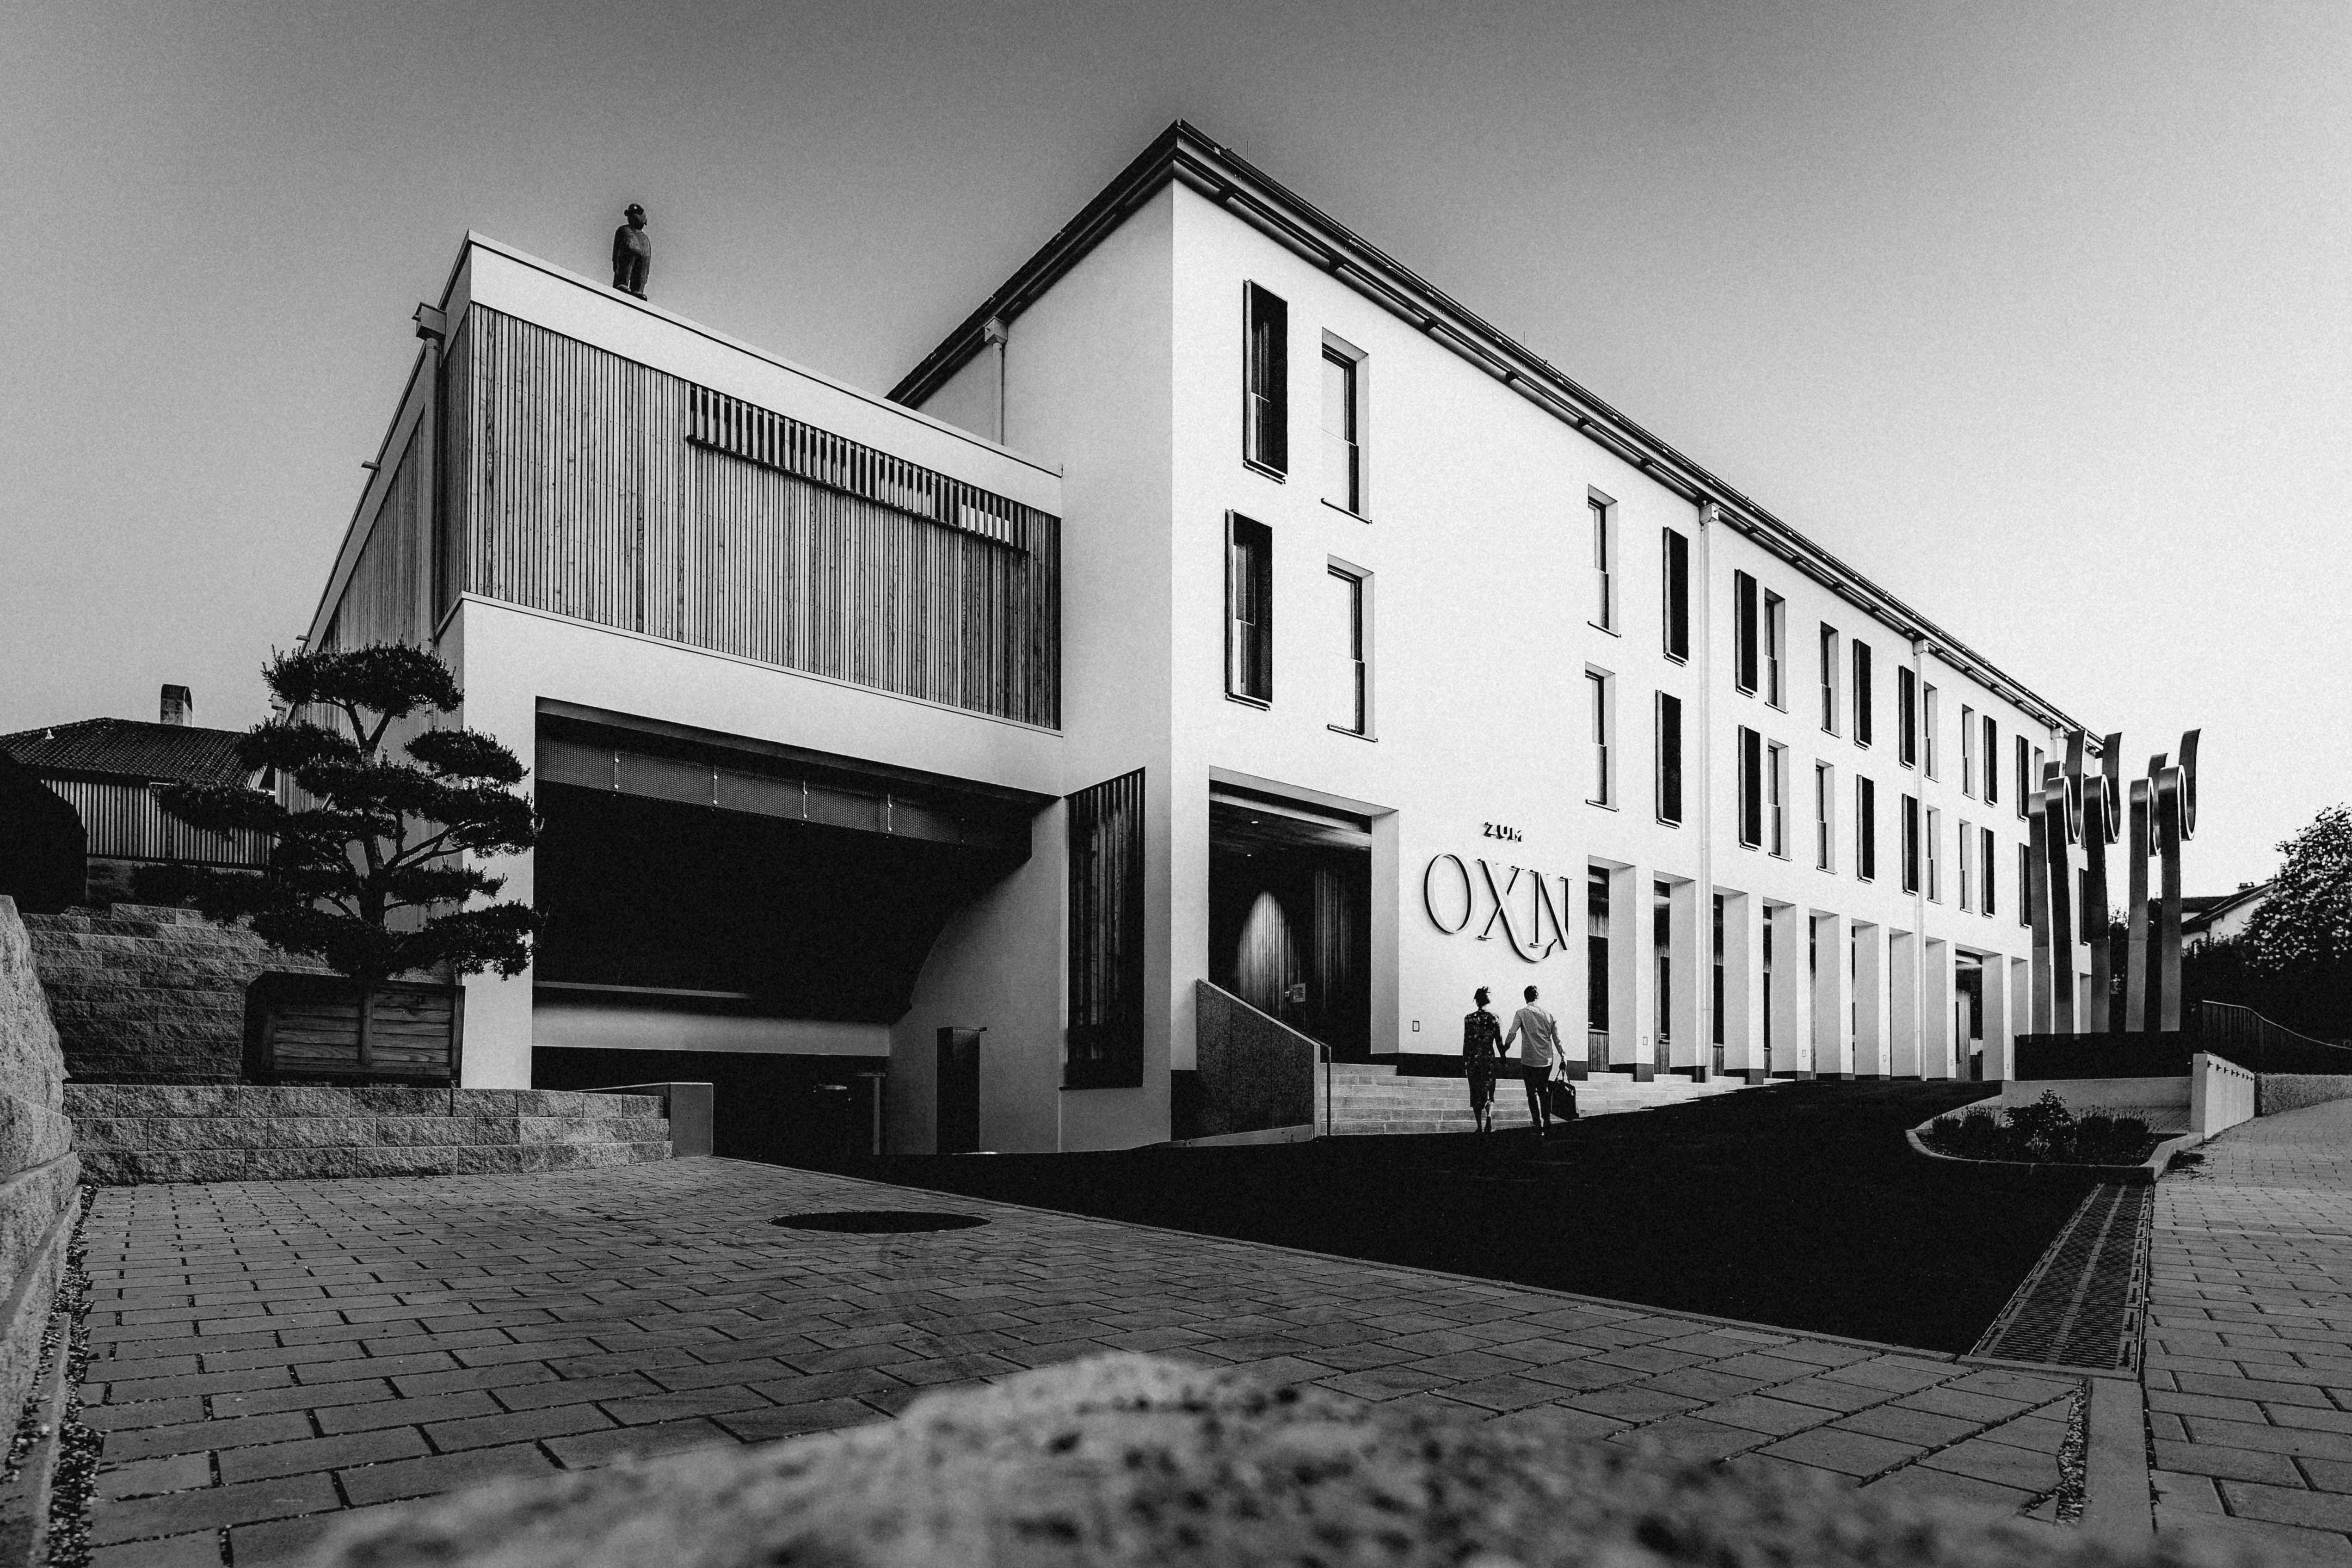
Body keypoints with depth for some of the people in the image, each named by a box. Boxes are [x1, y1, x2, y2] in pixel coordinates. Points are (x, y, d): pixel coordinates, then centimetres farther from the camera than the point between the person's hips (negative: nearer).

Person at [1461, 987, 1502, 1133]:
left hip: (1473, 1059, 0)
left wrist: (1464, 1063, 3)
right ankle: (1489, 1116, -21)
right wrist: (1503, 1060, 10)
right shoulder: (1494, 1018, -3)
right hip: (1489, 1059, 0)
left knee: (1476, 1093, 10)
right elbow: (1499, 1042, -1)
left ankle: (1480, 1126, 12)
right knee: (1489, 1091, 7)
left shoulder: (1469, 1019, -5)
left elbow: (1466, 1043, -3)